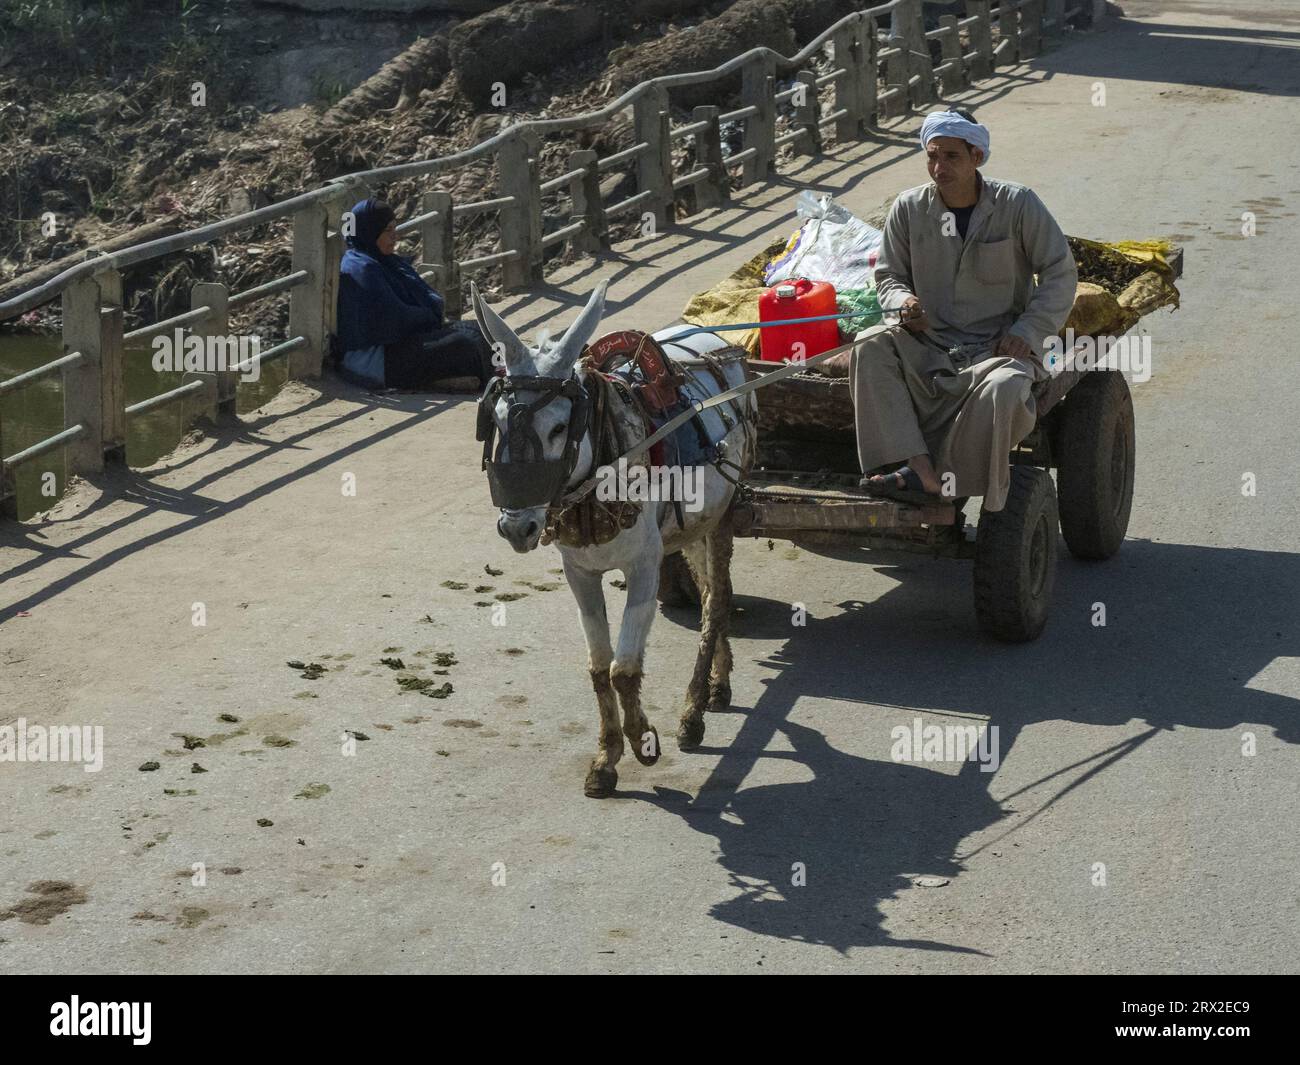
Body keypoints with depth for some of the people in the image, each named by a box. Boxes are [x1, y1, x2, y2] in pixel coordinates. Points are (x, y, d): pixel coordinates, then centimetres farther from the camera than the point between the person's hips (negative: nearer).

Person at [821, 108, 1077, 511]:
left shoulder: (1017, 204, -4)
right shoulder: (909, 209, 3)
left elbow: (1060, 274, 1)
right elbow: (888, 276, 14)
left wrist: (1027, 331, -10)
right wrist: (904, 304, -11)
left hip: (998, 347, -3)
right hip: (929, 345, 3)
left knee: (1004, 388, -37)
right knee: (869, 347, -26)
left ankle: (935, 478, -22)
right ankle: (918, 466, -34)